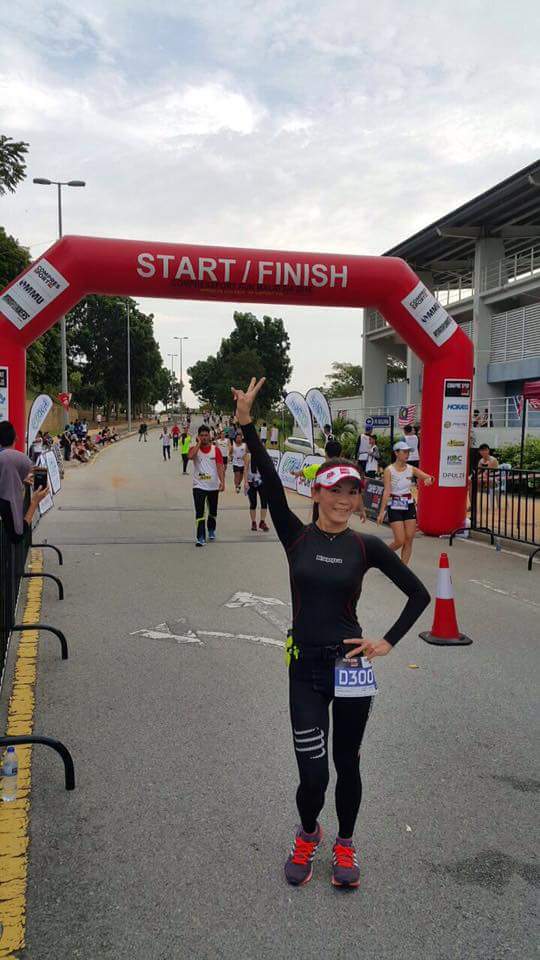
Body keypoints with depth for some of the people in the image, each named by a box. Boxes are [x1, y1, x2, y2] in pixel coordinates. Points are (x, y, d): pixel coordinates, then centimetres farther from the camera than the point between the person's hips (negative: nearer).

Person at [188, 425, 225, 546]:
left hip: (213, 486, 2)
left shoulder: (215, 449, 0)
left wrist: (222, 482, -12)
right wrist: (199, 443, -17)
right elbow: (190, 456, -26)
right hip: (199, 486, -2)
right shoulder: (194, 448, -2)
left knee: (213, 511, 17)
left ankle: (211, 531, 39)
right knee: (199, 512, -12)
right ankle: (200, 537, -12)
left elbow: (220, 466, -3)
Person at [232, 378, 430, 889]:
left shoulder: (366, 547, -4)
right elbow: (271, 483, -16)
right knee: (312, 773, 2)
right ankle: (307, 834, 35)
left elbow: (419, 593, 3)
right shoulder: (296, 536, -3)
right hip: (305, 667, 0)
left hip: (351, 663, 0)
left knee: (346, 762, 14)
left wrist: (388, 642, -3)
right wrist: (247, 424, -26)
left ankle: (344, 844, 40)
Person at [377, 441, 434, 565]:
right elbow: (386, 491, -13)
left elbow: (430, 477, -4)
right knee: (400, 541, -8)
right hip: (395, 507, -4)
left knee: (409, 540, 1)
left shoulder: (411, 469, 3)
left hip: (409, 506, 4)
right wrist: (382, 512, -18)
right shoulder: (389, 470, -8)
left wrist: (429, 479, -29)